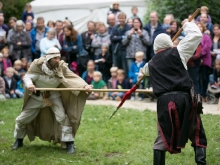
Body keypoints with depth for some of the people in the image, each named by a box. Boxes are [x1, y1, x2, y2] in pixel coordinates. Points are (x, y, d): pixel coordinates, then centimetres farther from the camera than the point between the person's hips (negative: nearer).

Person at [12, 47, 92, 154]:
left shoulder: (61, 67, -21)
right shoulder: (37, 65, -23)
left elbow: (74, 78, -29)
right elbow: (27, 76, -20)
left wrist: (84, 85, -47)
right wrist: (29, 84, -44)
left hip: (53, 95, 0)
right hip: (37, 95, 0)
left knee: (62, 117, -18)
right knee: (22, 119, 6)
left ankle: (69, 143, -4)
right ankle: (19, 140, 32)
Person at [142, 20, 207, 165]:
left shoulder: (152, 63, 18)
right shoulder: (177, 53, 3)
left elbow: (145, 70, 44)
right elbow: (196, 35, 1)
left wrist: (144, 70, 69)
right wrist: (187, 24, 20)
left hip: (164, 101, 3)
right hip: (183, 98, -3)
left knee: (163, 137, 12)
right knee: (197, 135, 8)